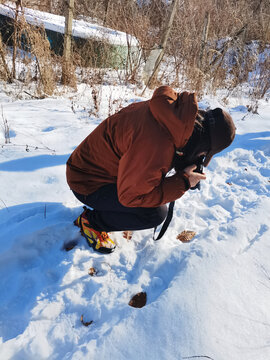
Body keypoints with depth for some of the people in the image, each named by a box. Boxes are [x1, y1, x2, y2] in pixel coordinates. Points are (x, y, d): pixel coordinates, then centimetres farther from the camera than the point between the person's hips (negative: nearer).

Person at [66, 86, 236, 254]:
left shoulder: (172, 106, -8)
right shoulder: (157, 144, -35)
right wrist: (182, 182, -22)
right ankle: (91, 222, 0)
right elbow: (130, 195, -26)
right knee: (157, 213, -19)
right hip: (87, 183, -9)